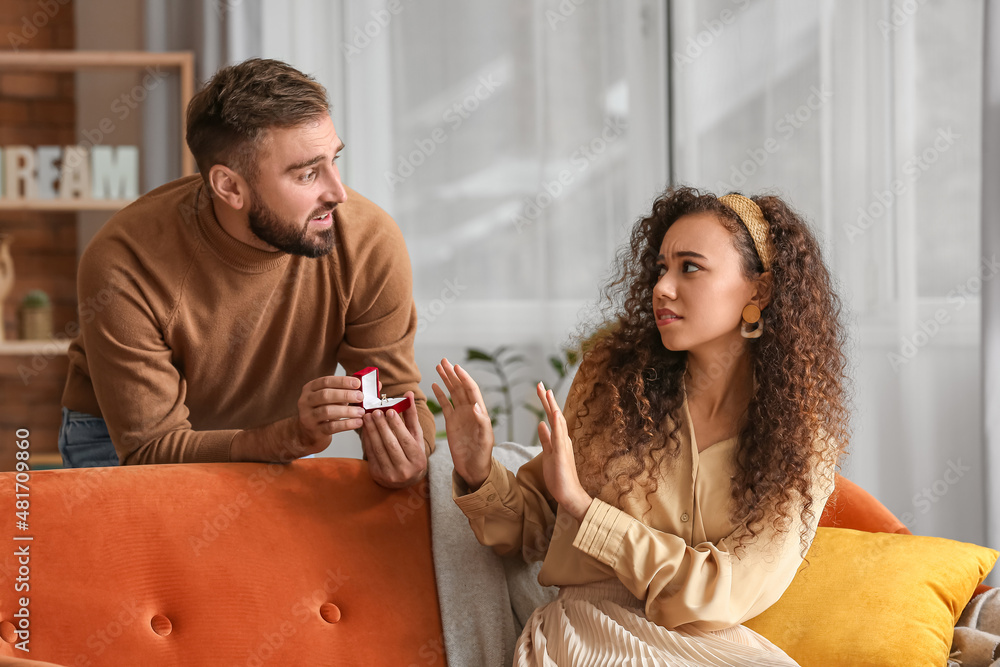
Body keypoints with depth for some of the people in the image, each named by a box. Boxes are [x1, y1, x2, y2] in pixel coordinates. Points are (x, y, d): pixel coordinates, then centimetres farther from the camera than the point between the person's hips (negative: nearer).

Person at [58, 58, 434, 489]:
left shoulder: (370, 243, -23)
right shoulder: (123, 265, -31)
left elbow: (396, 391, -11)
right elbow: (152, 449, -27)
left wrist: (408, 453, -35)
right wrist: (291, 436, -42)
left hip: (270, 444, 3)